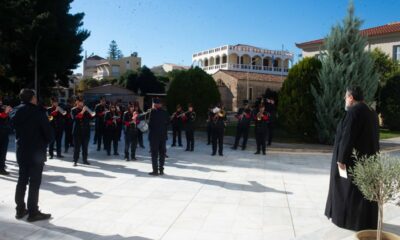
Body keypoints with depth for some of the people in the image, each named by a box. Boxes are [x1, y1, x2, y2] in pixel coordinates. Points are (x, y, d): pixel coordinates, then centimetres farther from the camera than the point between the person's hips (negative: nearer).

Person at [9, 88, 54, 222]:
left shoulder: (15, 112, 6)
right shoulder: (38, 111, -14)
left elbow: (14, 129, 13)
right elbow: (47, 130, -15)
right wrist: (47, 141, 2)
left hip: (21, 151, 7)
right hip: (36, 151, -7)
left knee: (22, 180, 14)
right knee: (34, 182, -2)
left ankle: (20, 210, 21)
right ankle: (33, 212, 3)